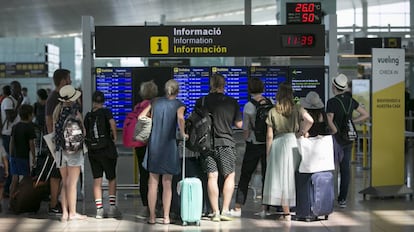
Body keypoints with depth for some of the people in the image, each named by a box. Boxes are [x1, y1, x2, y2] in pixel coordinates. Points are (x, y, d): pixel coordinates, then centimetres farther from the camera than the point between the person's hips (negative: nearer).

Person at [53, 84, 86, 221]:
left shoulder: (57, 110, 5)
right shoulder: (75, 112, -11)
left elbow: (54, 130, 7)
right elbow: (83, 132, -9)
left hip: (59, 150, 5)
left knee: (65, 183, 12)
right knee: (72, 183, 0)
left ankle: (64, 213, 10)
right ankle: (72, 213, 4)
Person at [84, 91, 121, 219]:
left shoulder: (88, 115, 5)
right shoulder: (106, 112, -6)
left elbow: (85, 132, 3)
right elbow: (112, 123, -23)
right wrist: (114, 136, -9)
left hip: (92, 151, 3)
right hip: (107, 149, -3)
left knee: (97, 181, 7)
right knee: (112, 179, 10)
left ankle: (99, 209, 2)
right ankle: (112, 207, 5)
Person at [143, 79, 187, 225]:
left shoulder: (155, 102, 8)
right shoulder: (178, 104, -2)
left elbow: (141, 117, 6)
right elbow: (180, 118, -22)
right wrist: (183, 133, -10)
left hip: (154, 144, 2)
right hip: (169, 145, -2)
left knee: (153, 183, 7)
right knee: (167, 184, 6)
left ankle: (152, 217, 8)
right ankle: (166, 217, 6)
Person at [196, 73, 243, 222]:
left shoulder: (201, 102, 0)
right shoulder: (232, 102, -1)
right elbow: (239, 124, 4)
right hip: (226, 143, -1)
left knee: (212, 177, 3)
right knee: (229, 176, 9)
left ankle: (215, 212, 3)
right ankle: (225, 210, 2)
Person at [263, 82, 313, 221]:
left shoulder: (272, 112, -1)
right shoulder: (297, 109, 1)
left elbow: (269, 135, -1)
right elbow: (310, 120, -16)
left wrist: (268, 153, 7)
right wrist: (300, 133, -2)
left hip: (278, 144, -1)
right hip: (294, 143, 2)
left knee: (282, 178, 2)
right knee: (294, 177, 12)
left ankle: (286, 212, 1)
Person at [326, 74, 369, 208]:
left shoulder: (332, 102, -15)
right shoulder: (350, 100, 5)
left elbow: (329, 121, -25)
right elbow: (365, 115, 11)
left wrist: (336, 131, -9)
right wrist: (351, 122, 9)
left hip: (336, 140, -6)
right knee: (345, 169, 8)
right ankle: (343, 199, 11)